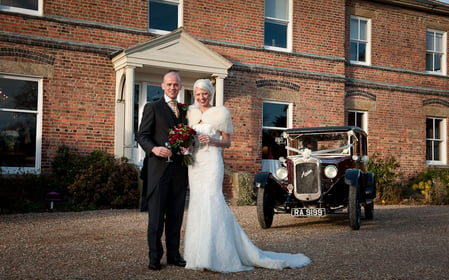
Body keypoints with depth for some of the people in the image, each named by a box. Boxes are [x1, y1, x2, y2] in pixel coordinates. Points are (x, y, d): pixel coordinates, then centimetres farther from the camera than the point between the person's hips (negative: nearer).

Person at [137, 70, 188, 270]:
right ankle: (154, 256, 5)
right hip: (159, 167, -4)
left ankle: (173, 254, 16)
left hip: (179, 169, 5)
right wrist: (154, 148, -22)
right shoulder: (152, 107, 4)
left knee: (176, 214, 8)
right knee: (156, 214, -2)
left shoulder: (184, 111, 19)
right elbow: (142, 135, -3)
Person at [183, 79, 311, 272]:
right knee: (197, 204, 5)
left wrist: (211, 141, -15)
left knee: (210, 202, -12)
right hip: (194, 163, 5)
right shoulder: (191, 113, 15)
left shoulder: (220, 113, 1)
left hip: (211, 162, -5)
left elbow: (227, 142, 2)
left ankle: (213, 256, -9)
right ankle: (200, 254, 11)